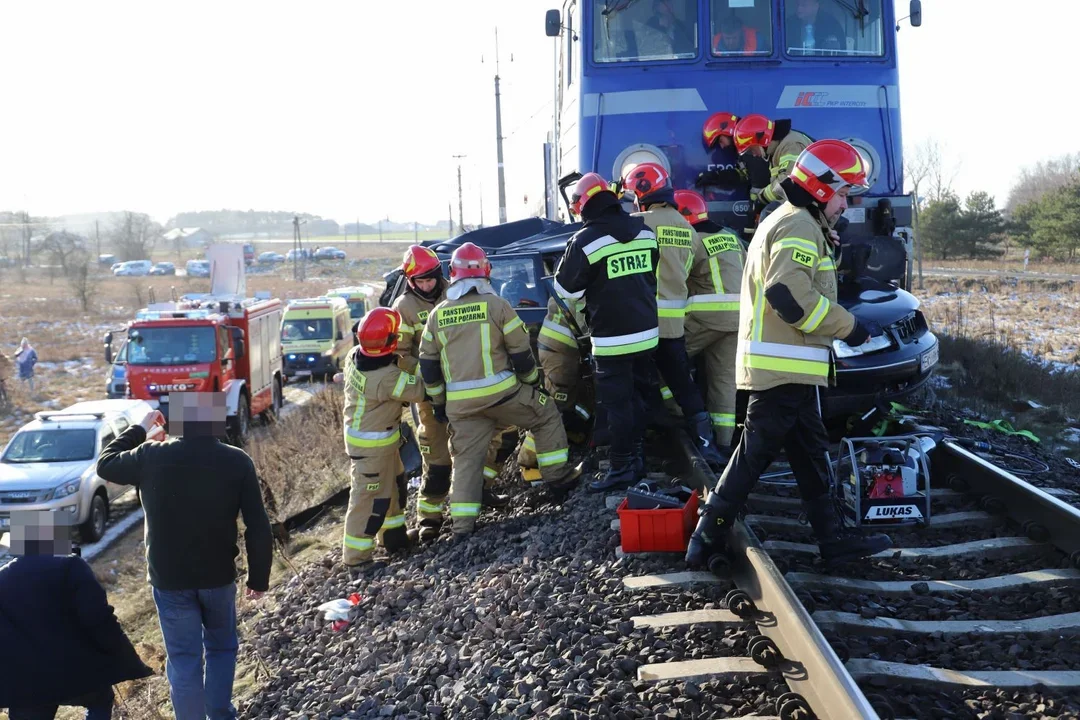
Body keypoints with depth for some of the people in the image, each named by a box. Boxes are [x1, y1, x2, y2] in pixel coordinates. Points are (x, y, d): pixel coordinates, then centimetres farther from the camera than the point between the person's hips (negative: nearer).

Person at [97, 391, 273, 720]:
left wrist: (139, 429, 20)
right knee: (221, 648, 22)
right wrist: (259, 577, 2)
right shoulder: (237, 461, -12)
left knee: (184, 658, 8)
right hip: (219, 576, 1)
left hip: (169, 578, -1)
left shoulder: (150, 457, -13)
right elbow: (259, 530, -10)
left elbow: (106, 464, 9)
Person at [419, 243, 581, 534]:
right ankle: (558, 475, 21)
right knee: (546, 415, 19)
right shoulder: (496, 305, -4)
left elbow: (427, 364, 10)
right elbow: (521, 352, -2)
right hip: (500, 392, -3)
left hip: (460, 402, 3)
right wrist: (532, 381, 15)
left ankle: (462, 522, 5)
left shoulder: (437, 314, 8)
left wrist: (438, 401, 20)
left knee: (466, 458, 10)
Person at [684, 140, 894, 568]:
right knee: (755, 453, -5)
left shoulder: (785, 221, 22)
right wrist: (848, 327, -18)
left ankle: (834, 539, 18)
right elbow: (790, 295, -27)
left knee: (810, 453, 13)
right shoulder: (800, 226, -13)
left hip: (783, 366, 11)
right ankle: (707, 538, 0)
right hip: (785, 368, -11)